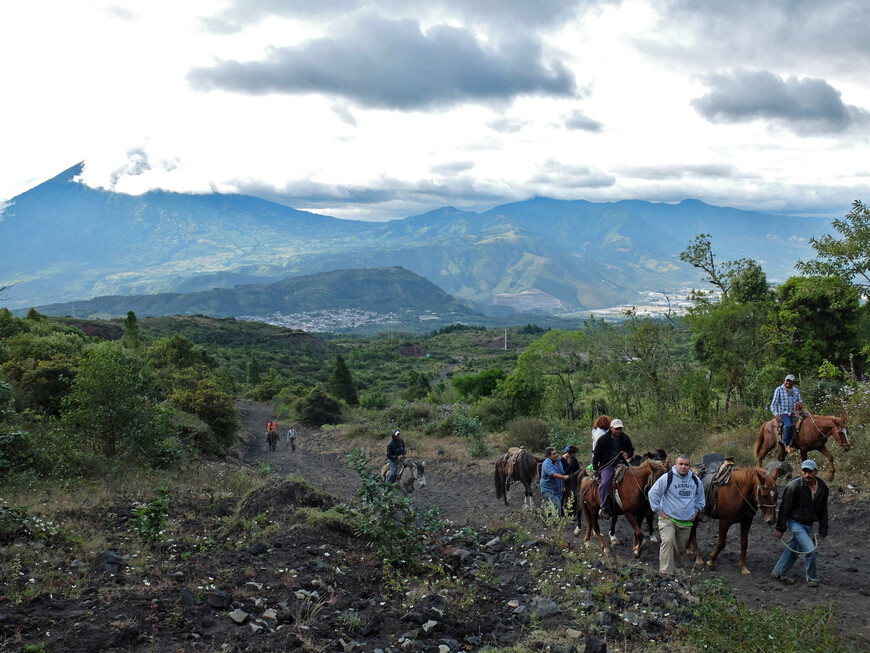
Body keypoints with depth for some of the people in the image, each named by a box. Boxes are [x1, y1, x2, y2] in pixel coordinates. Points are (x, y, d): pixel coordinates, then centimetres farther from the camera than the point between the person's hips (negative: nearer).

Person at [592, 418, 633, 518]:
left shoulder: (625, 438, 9)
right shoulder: (603, 439, 0)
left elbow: (631, 450, 22)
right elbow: (596, 454, 6)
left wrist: (627, 454, -3)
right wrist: (595, 468, 3)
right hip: (607, 465, -4)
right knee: (605, 482, -25)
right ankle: (604, 507, -20)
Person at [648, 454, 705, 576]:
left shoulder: (695, 480, 8)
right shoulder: (667, 477, -8)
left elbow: (700, 497, 27)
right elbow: (653, 494, -5)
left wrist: (696, 511, 17)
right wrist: (659, 510, -7)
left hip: (686, 522, 5)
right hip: (668, 519, -5)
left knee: (680, 548, 11)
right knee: (668, 541, -24)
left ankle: (675, 571, 30)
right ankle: (665, 572, -25)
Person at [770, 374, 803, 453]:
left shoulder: (796, 390, 17)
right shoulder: (779, 389, 4)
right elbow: (774, 403, 0)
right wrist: (776, 414, -16)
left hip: (794, 413, 6)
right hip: (784, 413, -6)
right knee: (788, 425, -34)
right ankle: (787, 445, -27)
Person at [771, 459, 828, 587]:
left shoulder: (823, 488, -2)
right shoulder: (794, 486, -18)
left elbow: (823, 511, 9)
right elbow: (785, 508, -14)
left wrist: (823, 530, 8)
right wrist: (780, 528, -12)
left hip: (809, 524, 6)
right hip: (795, 522, -6)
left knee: (794, 550, 14)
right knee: (810, 549, -14)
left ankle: (778, 572, 30)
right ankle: (812, 578, 5)